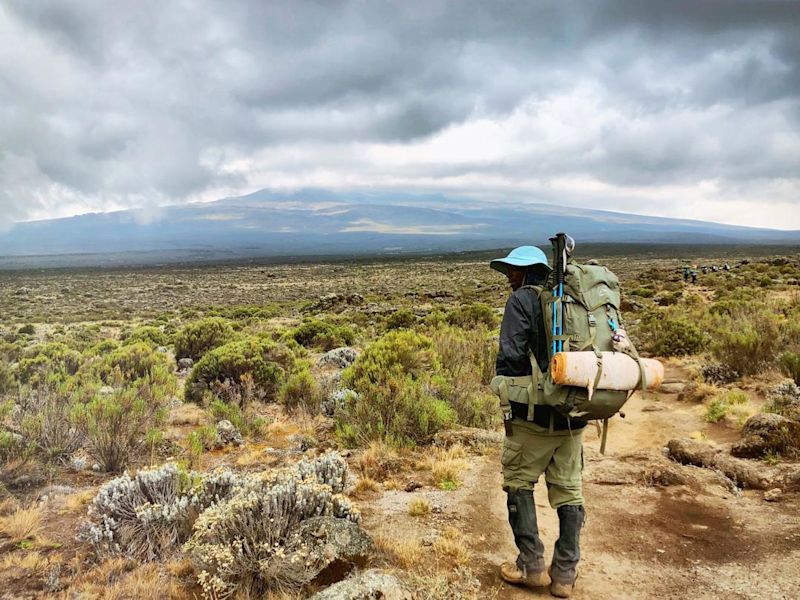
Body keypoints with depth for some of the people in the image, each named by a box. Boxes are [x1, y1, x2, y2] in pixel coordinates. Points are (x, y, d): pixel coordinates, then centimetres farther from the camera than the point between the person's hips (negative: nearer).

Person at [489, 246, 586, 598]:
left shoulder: (521, 300, -6)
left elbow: (510, 357, -14)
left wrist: (508, 409, -6)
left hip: (536, 414, -6)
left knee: (519, 481, 10)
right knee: (569, 489, 11)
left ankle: (532, 566, 10)